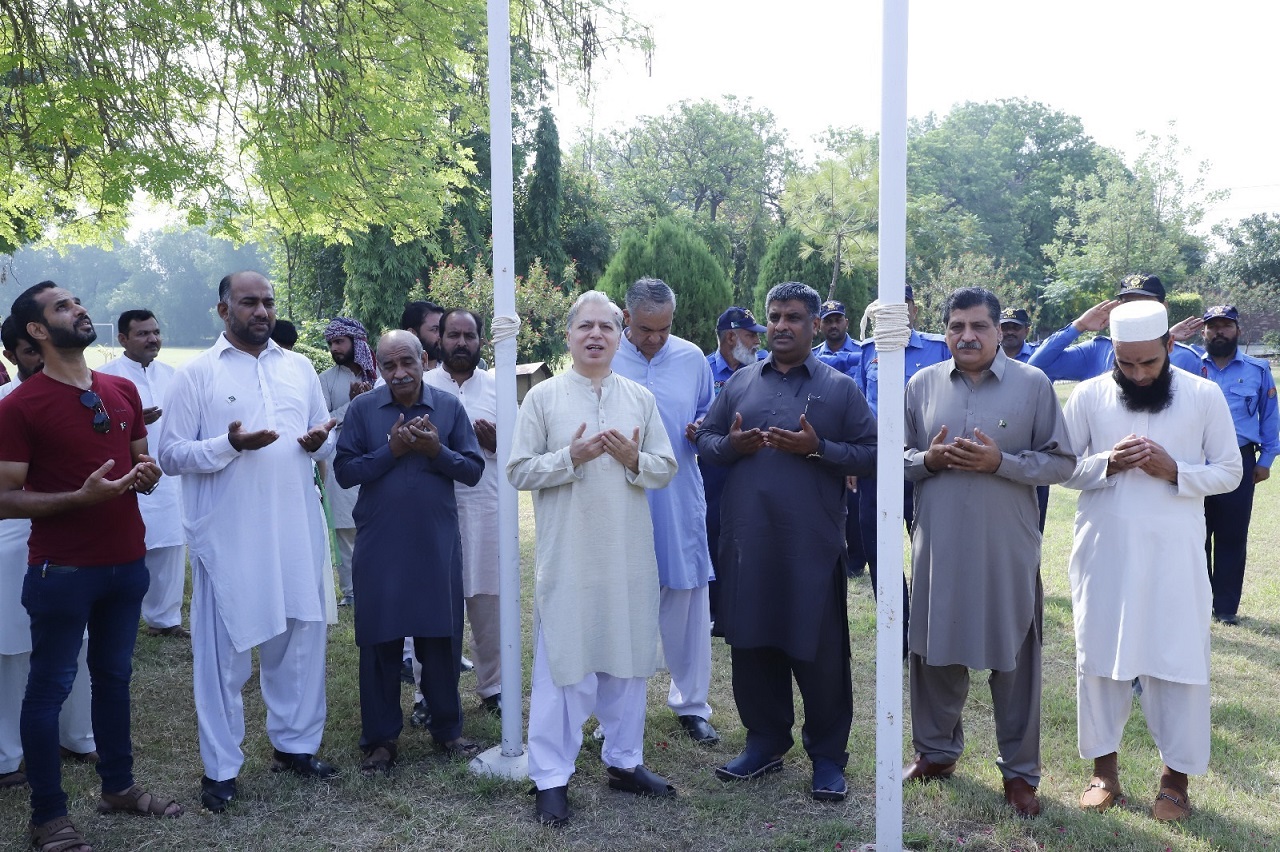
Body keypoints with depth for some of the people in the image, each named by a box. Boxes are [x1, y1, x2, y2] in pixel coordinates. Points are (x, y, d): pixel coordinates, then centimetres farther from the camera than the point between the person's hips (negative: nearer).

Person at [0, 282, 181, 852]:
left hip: (127, 563, 6)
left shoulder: (122, 391, 7)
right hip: (62, 570, -6)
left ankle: (118, 785, 34)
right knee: (49, 686, 6)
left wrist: (146, 474, -5)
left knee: (114, 675, 18)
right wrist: (82, 496, -26)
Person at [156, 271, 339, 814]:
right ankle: (220, 768, 17)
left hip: (297, 531, 4)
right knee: (224, 650, 4)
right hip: (228, 536, -4)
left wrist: (318, 442, -8)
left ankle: (294, 744, 27)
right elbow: (171, 455, -5)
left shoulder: (300, 368, 11)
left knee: (300, 638, 10)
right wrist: (231, 444, -21)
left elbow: (325, 439, 16)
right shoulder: (197, 374, -2)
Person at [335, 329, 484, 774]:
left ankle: (447, 728, 25)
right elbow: (344, 471, -5)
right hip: (379, 545, 0)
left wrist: (437, 450, -16)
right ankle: (379, 738, 20)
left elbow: (473, 470, 0)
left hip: (438, 542, 1)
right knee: (380, 641, 6)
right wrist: (391, 449, -16)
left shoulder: (449, 407, 2)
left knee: (442, 638, 8)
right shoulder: (362, 409, 0)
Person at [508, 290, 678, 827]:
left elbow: (666, 469, 8)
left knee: (627, 657, 12)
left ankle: (624, 761, 28)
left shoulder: (641, 398, 8)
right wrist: (570, 457, -16)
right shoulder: (543, 397, 0)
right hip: (567, 554, -3)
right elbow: (518, 471, -3)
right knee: (562, 663, 1)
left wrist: (634, 460, -12)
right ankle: (551, 778, 11)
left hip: (629, 554, 3)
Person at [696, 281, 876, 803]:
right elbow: (705, 439, 14)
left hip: (813, 542, -3)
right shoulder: (740, 382, 11)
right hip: (748, 539, 3)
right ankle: (765, 741, 28)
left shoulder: (840, 388, 3)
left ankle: (828, 755, 20)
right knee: (752, 642, 11)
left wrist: (818, 448, -16)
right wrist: (731, 445, -8)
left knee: (819, 651, 3)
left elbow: (871, 453, -2)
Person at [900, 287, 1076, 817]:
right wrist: (928, 459, -12)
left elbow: (1061, 462, -3)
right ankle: (936, 751, 32)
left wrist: (1000, 461, -17)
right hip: (938, 545, 2)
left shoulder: (1032, 384, -1)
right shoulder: (922, 385, 6)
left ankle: (1019, 770, 23)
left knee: (1013, 659, 7)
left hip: (1007, 548, -2)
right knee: (935, 651, 12)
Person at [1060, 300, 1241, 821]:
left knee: (1180, 659, 3)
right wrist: (1107, 463, -17)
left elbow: (1229, 471, 2)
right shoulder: (1088, 395, -1)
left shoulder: (1204, 396, -2)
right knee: (1100, 655, 8)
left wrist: (1175, 471, -16)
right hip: (1105, 549, 1)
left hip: (1174, 551, -1)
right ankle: (1104, 766, 23)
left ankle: (1176, 775, 19)